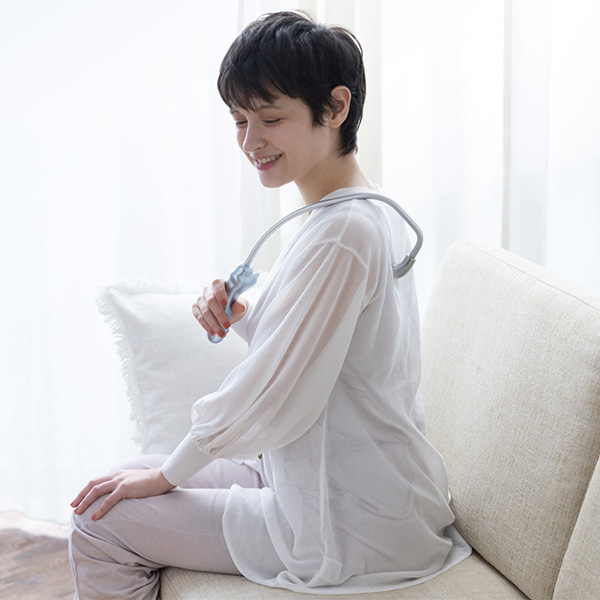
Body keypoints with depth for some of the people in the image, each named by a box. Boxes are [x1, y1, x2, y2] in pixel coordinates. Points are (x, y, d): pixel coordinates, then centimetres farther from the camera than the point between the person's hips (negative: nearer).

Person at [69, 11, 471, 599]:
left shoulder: (340, 235, -25)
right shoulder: (360, 213, 7)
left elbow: (273, 400, -22)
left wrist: (168, 475, -8)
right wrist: (240, 315, -5)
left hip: (350, 530, -10)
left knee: (98, 530, -3)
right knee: (131, 476, 17)